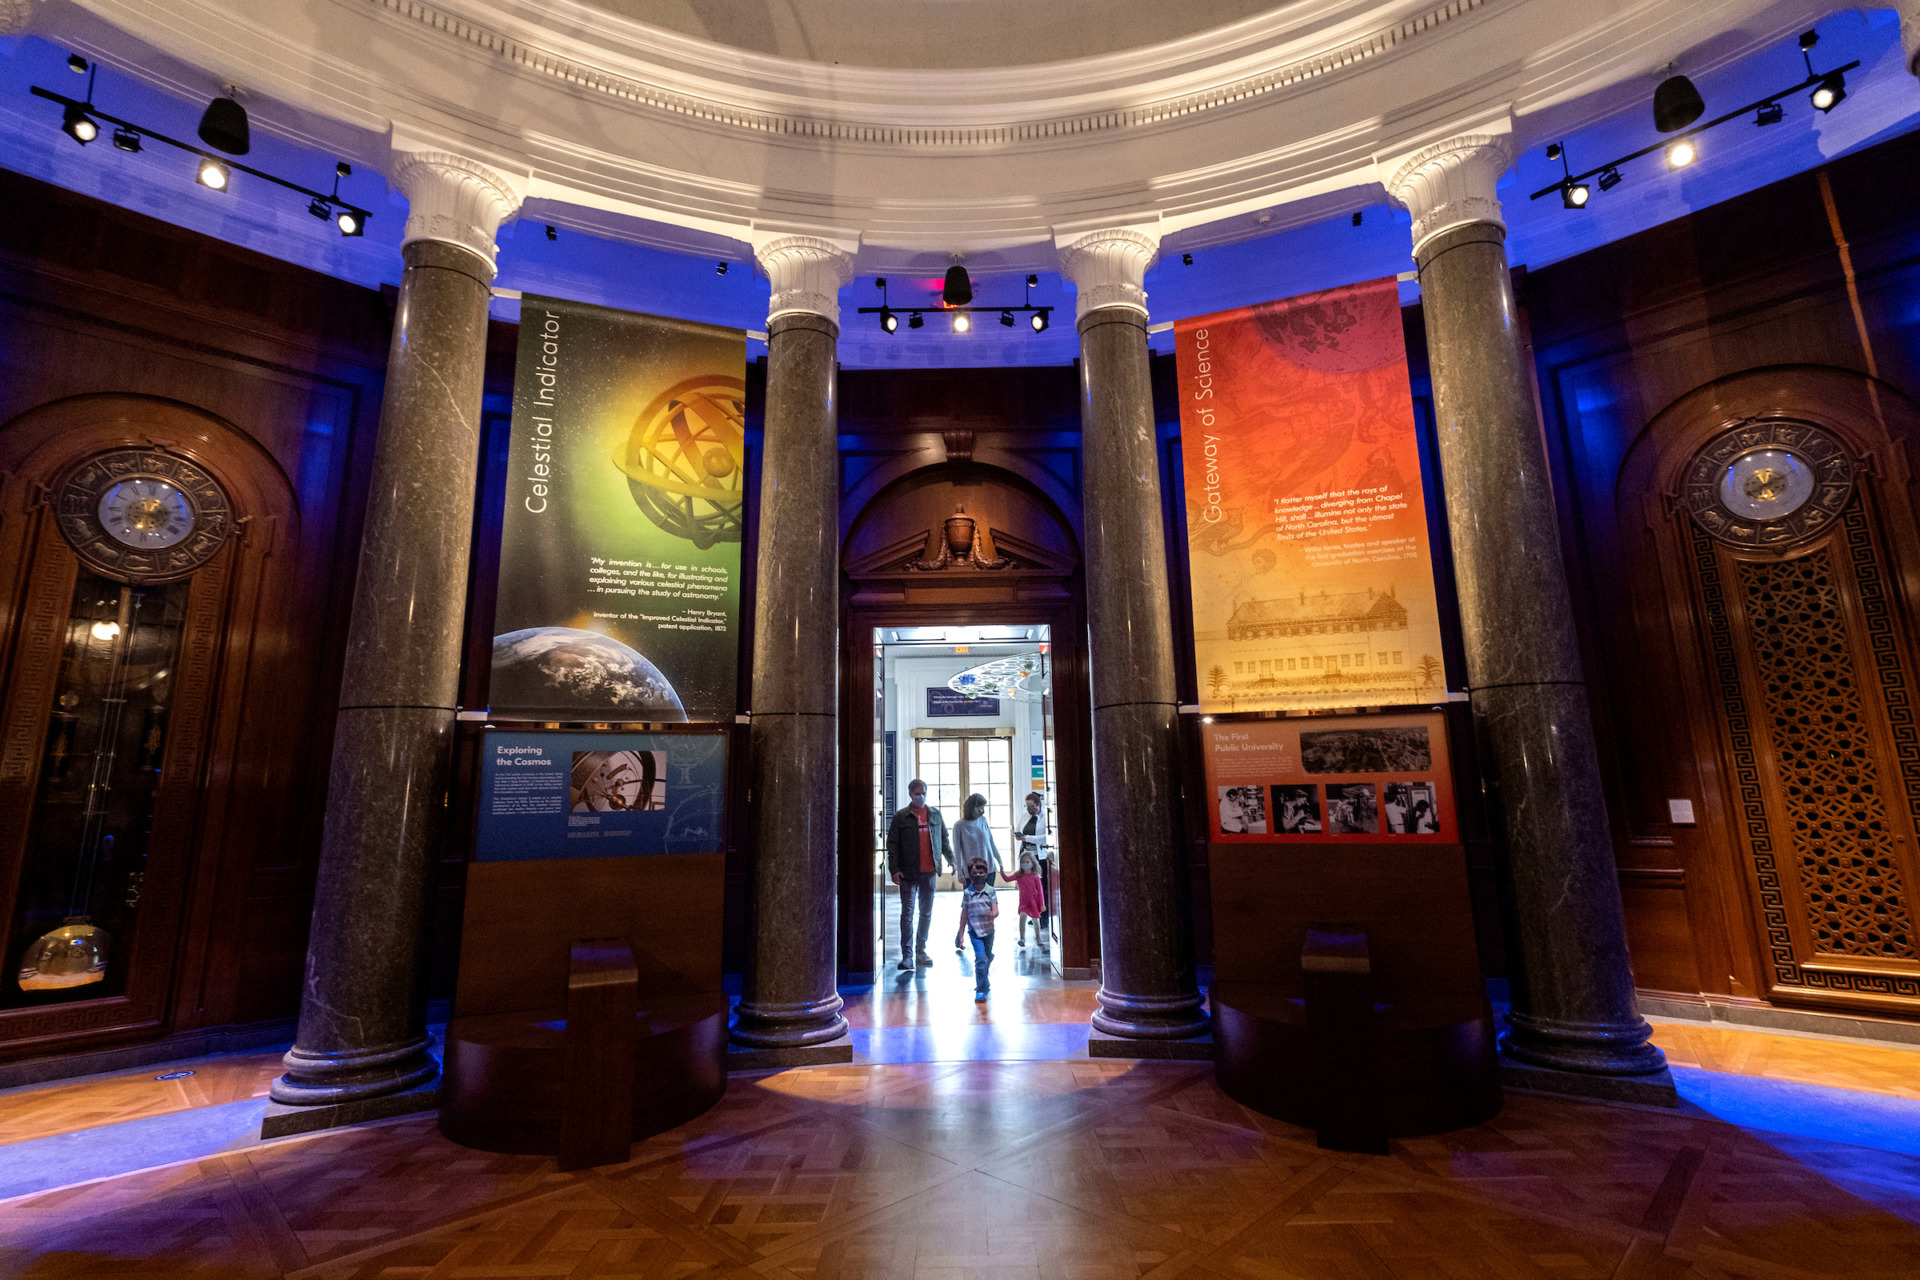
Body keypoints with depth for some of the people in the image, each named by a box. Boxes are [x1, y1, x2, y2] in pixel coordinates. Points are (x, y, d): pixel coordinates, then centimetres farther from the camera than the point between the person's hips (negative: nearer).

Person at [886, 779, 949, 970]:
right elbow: (892, 845, -3)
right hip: (908, 873, -3)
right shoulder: (900, 817, -1)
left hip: (929, 872, 3)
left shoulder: (935, 815, 10)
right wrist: (894, 869, -11)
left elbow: (944, 839, 16)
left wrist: (951, 860, 6)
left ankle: (921, 951, 23)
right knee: (907, 913, 1)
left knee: (926, 913, 11)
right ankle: (907, 955, 8)